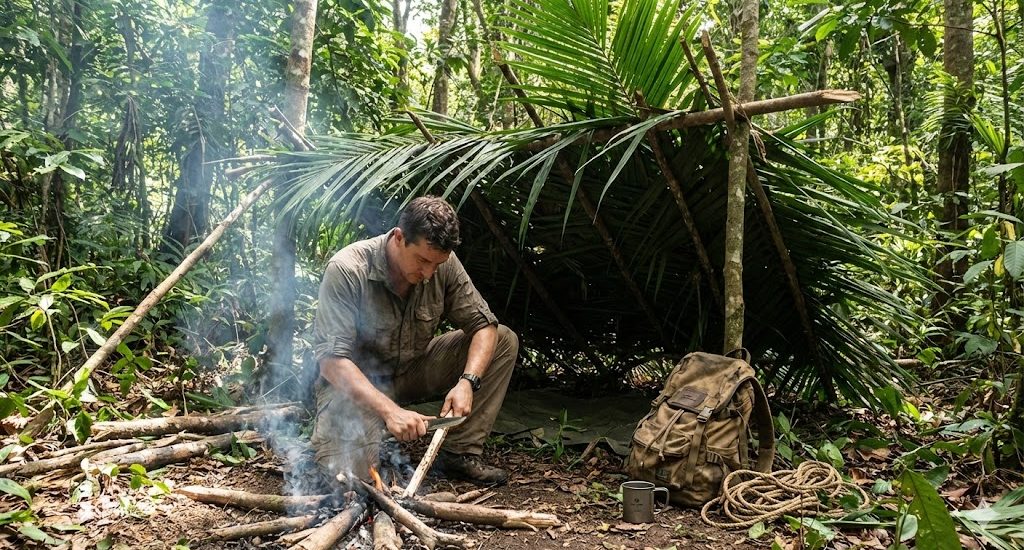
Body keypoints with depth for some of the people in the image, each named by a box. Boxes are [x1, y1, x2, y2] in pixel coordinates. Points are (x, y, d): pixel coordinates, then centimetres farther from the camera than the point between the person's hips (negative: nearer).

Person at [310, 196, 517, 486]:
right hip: (356, 382, -5)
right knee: (346, 469, -30)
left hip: (412, 369, 5)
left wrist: (467, 382, -29)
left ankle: (459, 454, -7)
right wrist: (389, 410, -40)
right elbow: (332, 360, -29)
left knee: (505, 340, -10)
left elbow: (484, 325, -10)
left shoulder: (444, 264, -13)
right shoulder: (346, 270, -27)